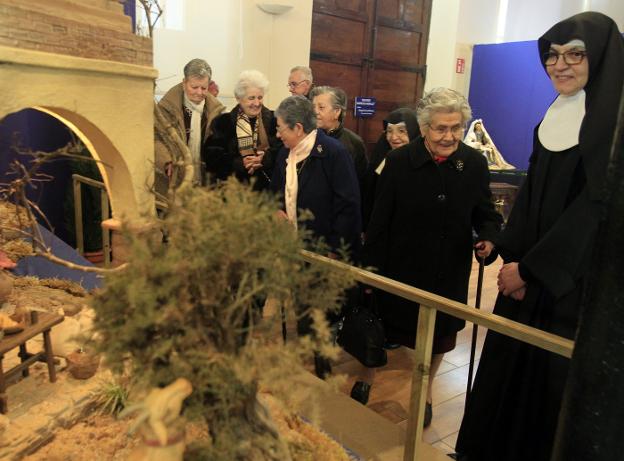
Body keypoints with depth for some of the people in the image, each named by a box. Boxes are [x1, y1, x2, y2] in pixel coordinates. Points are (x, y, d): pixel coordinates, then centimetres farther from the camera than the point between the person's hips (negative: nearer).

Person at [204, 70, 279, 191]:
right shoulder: (222, 122, 4)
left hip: (268, 186, 1)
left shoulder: (274, 120, 6)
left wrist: (265, 159, -20)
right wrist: (240, 163, -19)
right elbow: (212, 156, -4)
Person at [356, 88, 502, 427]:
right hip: (400, 268, -2)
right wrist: (369, 270, -8)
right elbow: (379, 222, -9)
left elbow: (485, 213, 5)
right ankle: (367, 377, 46)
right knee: (382, 329, 15)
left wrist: (488, 238, -18)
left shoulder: (475, 164, -6)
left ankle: (425, 391, 47)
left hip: (450, 272, 2)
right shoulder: (399, 162, -12)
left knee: (439, 335, 20)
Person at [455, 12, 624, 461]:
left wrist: (531, 268, -16)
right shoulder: (554, 116, 10)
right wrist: (512, 257, -3)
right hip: (531, 270, 7)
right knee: (507, 363, 14)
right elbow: (531, 193, 9)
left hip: (576, 279, -6)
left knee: (555, 374, 3)